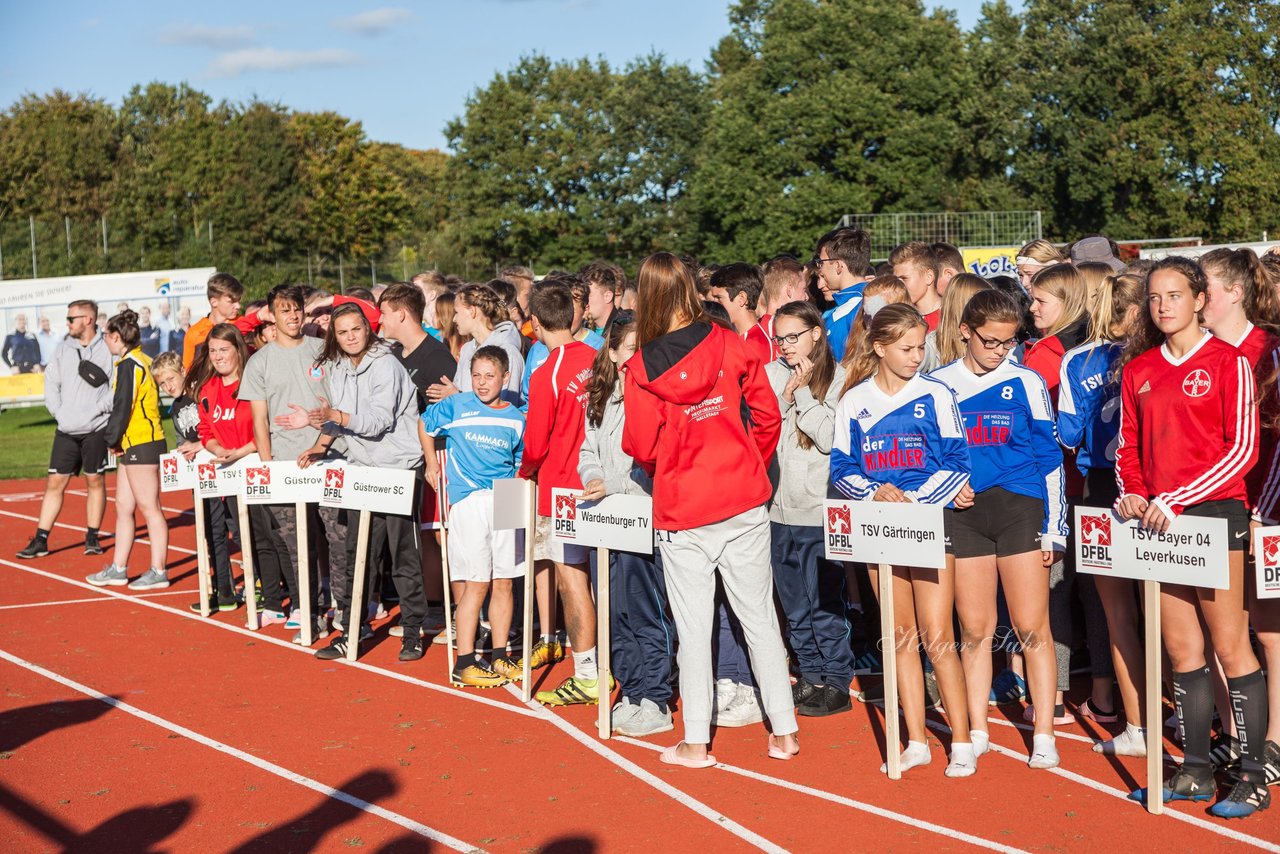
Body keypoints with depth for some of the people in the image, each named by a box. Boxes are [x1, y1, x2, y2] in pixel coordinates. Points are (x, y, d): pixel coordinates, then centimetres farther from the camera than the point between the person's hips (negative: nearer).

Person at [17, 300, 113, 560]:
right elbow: (51, 383, 10)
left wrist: (98, 410, -15)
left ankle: (92, 537, 16)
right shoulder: (63, 348, 8)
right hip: (66, 431, 4)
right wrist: (58, 411, -2)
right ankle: (41, 540, 7)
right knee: (55, 483, 3)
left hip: (95, 429, -4)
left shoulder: (107, 349, -6)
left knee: (95, 481, 6)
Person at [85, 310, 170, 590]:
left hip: (141, 444, -10)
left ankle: (158, 571, 1)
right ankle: (118, 569, 20)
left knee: (149, 508, -4)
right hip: (133, 446, 10)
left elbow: (122, 406, -16)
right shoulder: (141, 361, 16)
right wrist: (116, 440, 14)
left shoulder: (129, 365, -13)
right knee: (123, 507, 13)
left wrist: (113, 439, -4)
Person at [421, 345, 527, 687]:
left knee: (504, 582, 7)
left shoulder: (516, 419, 8)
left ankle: (499, 657, 19)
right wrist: (432, 464, 16)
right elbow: (424, 424, 17)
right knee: (476, 583, -7)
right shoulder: (456, 406, 1)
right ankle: (464, 664, 0)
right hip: (468, 500, -3)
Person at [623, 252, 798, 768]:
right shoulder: (729, 345, -4)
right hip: (744, 502, 2)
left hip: (681, 512, -2)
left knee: (694, 625, 7)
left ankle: (696, 742, 13)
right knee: (759, 615, 11)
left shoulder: (641, 368, -8)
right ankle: (784, 731, 15)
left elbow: (641, 446, -4)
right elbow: (767, 415, 1)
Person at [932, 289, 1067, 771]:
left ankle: (1043, 737, 6)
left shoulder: (1026, 383, 2)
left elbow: (1049, 458, 3)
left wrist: (1053, 529, 1)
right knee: (974, 629, 6)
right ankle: (977, 732, 17)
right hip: (963, 514, 2)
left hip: (1020, 509, -1)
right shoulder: (939, 385, 6)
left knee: (1032, 628, -3)